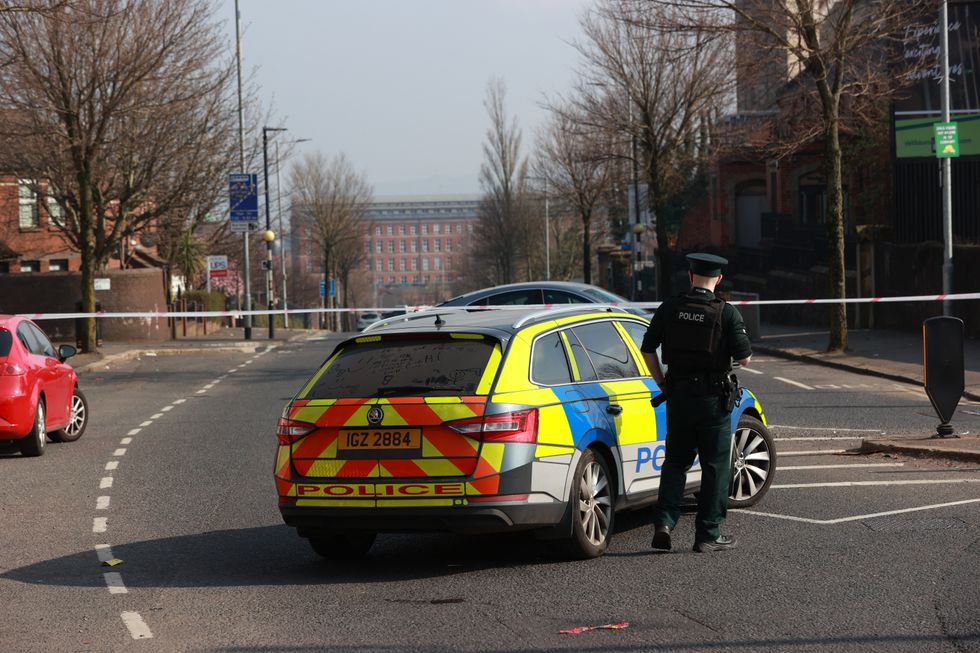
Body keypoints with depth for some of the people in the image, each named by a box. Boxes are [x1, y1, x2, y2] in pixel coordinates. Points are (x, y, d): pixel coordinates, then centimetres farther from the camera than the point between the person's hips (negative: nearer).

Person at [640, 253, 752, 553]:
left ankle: (664, 522, -1)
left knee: (676, 461, 15)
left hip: (678, 394, 3)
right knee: (715, 465, 7)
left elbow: (647, 349, 4)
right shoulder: (726, 313, -10)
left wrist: (662, 384, 14)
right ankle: (708, 534, 8)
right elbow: (744, 358, -11)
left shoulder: (670, 308, 0)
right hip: (713, 397, -3)